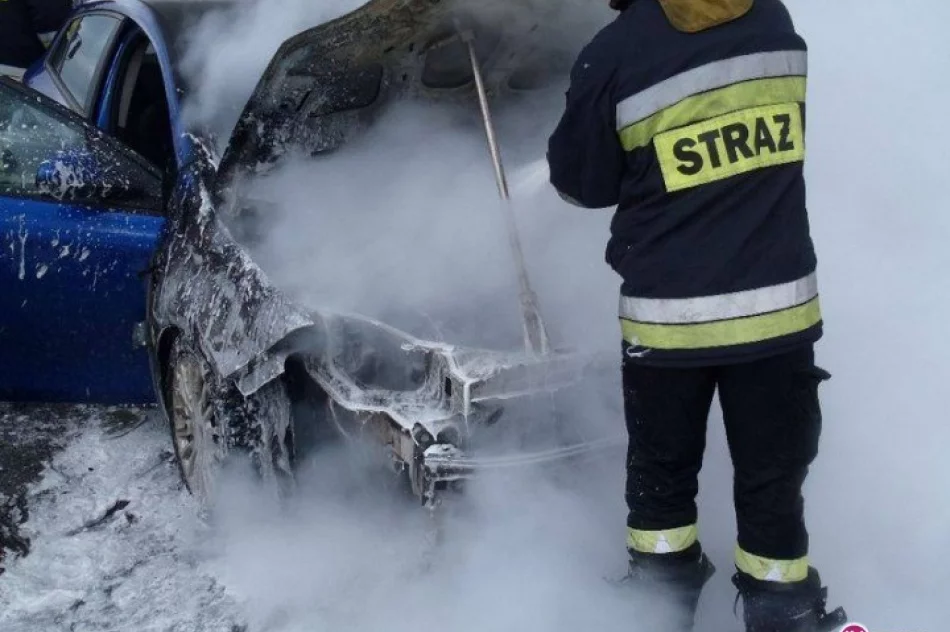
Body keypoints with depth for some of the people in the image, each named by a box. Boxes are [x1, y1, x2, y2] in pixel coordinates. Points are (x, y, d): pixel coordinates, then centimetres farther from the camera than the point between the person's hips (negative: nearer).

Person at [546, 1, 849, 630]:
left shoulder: (613, 56, -13)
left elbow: (582, 182, 0)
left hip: (667, 313, -2)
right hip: (779, 304, 2)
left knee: (661, 471, 18)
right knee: (774, 476, 14)